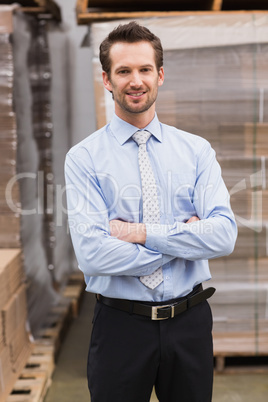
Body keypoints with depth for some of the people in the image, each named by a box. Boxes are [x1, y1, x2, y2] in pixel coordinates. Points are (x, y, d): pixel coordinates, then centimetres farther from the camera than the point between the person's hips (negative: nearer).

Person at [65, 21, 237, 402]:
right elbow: (93, 253, -17)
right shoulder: (84, 158, -6)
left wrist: (143, 232, -17)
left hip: (190, 323, 2)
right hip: (120, 324, -2)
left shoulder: (197, 150, 2)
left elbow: (224, 235, -10)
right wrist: (184, 240, -12)